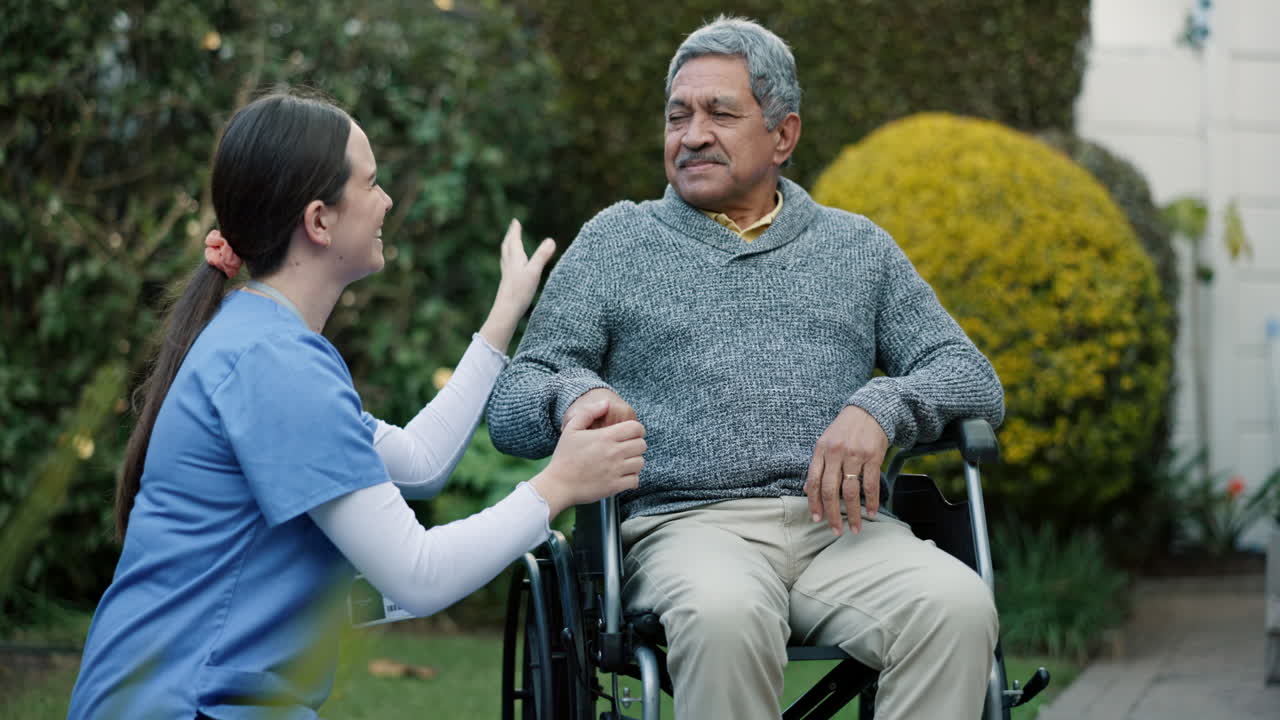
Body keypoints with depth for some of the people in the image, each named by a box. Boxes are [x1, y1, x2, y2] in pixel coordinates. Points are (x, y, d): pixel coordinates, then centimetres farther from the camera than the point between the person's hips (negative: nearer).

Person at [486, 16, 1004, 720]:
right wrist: (575, 395, -14)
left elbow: (974, 381, 15)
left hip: (839, 524, 2)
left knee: (958, 606, -31)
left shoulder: (857, 246, 23)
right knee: (725, 614, -39)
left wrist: (881, 407, -8)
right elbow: (508, 406, 11)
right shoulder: (616, 241, 18)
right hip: (686, 522, -2)